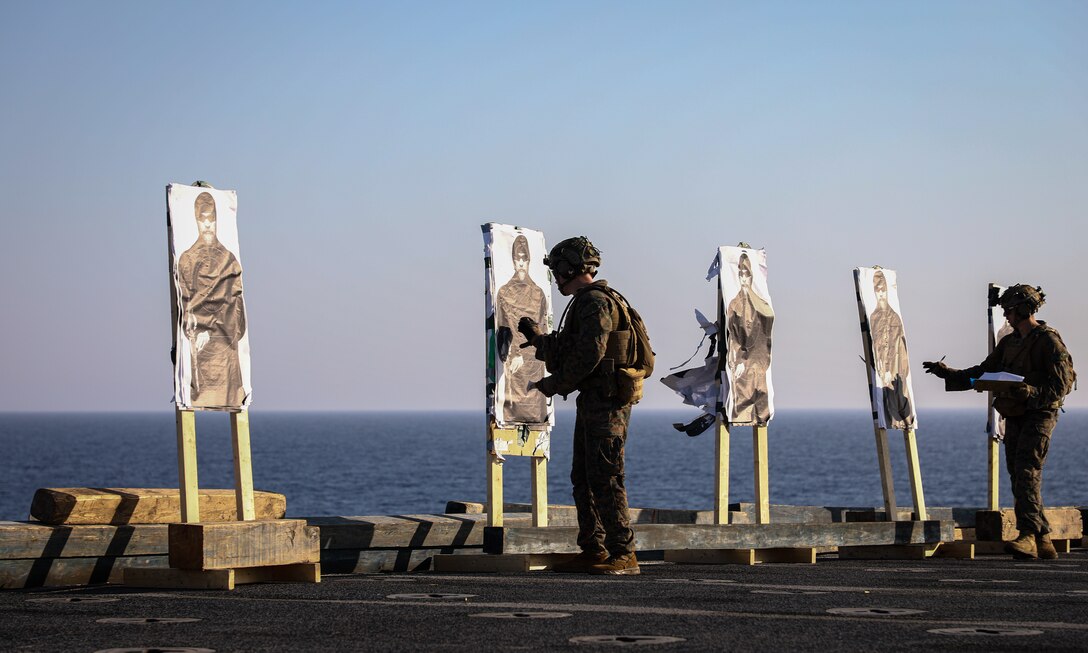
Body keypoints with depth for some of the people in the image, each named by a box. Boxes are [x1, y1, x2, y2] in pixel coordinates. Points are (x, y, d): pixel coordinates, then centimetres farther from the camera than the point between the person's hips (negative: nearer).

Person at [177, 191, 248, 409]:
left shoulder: (228, 260, 12)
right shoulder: (186, 259, 11)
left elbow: (232, 302, 5)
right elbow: (183, 302, 3)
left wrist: (208, 330, -8)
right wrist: (192, 334, -11)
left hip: (221, 341, 1)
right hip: (197, 341, -1)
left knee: (222, 395, -7)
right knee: (201, 396, -8)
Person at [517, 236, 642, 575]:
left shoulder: (596, 302, -13)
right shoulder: (585, 304, 20)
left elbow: (588, 355, -22)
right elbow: (566, 353, 26)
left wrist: (555, 384, -11)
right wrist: (538, 337, 32)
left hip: (606, 403, -11)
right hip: (591, 403, 11)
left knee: (605, 480, -11)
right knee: (584, 480, 12)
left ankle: (623, 555, -10)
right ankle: (593, 552, 15)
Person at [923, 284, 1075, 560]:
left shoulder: (1049, 341, -8)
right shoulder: (1009, 342, 16)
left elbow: (1061, 385, -13)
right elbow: (982, 373, 21)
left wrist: (1030, 393, -28)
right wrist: (946, 373, 14)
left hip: (1039, 415, -8)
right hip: (1014, 418, 8)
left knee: (1026, 473, -20)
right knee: (1019, 477, 4)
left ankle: (1027, 536, -28)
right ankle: (1043, 540, 7)